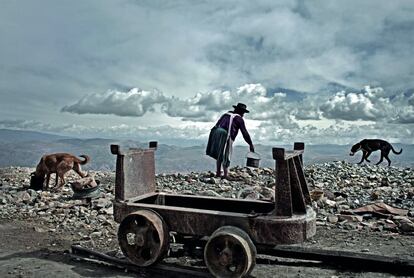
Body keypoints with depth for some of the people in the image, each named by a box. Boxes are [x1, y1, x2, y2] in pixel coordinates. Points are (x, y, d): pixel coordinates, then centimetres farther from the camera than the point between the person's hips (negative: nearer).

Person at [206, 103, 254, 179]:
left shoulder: (226, 115, 24)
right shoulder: (239, 118, 6)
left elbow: (217, 125, 22)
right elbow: (244, 132, 3)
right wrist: (251, 144, 9)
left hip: (217, 132, 6)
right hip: (226, 136, -6)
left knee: (220, 155, 16)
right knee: (226, 156, 1)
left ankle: (218, 173, 21)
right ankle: (225, 174, -1)